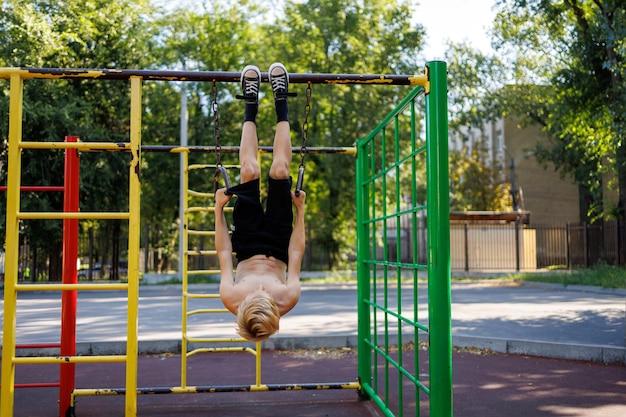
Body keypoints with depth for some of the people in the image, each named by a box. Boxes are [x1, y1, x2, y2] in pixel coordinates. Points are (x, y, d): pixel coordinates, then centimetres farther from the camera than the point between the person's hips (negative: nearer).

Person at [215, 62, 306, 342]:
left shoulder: (231, 299, -37)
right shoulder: (288, 299, -38)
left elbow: (224, 254, -19)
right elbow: (295, 254, -21)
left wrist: (218, 209, -10)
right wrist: (300, 211, -11)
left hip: (248, 250, 1)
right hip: (277, 248, 0)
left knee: (249, 172, -12)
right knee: (279, 171, -16)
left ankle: (251, 105, 12)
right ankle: (280, 103, 6)